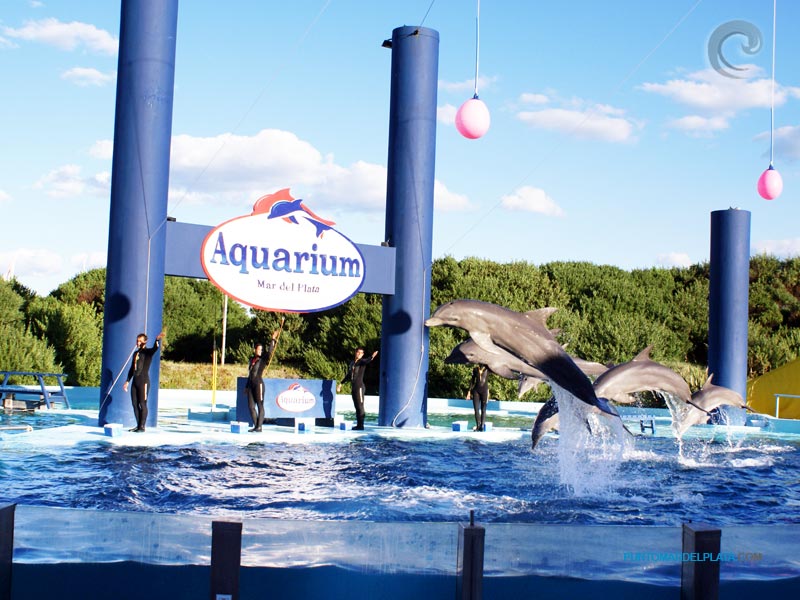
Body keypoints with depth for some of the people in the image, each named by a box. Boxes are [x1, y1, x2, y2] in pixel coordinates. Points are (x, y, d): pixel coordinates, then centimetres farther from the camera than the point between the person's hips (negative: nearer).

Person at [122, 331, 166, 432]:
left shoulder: (148, 352, -3)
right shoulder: (135, 353, 17)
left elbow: (155, 348, -26)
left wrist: (158, 339, -47)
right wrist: (127, 381, 23)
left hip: (144, 381, -7)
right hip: (135, 381, 7)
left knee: (142, 404, -5)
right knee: (135, 404, 7)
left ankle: (142, 426, 0)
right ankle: (138, 425, 14)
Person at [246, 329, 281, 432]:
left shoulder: (263, 359, -1)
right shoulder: (251, 359, 15)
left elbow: (270, 352, -19)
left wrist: (273, 340, -18)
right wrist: (247, 386, 22)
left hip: (259, 384, -7)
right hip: (250, 384, 7)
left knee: (260, 405, -4)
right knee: (251, 406, 5)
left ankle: (259, 426, -4)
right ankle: (255, 425, 12)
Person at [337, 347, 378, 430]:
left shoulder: (362, 361, -4)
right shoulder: (351, 363, 15)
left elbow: (367, 361, -28)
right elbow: (348, 375, 26)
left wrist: (372, 357, -50)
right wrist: (341, 383, 28)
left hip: (359, 386, -7)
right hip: (353, 386, 7)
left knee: (360, 406, -8)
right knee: (356, 407, 9)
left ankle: (361, 425, -7)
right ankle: (358, 425, 13)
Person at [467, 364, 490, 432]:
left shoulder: (487, 369, 2)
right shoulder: (475, 369, 7)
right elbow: (472, 380, 12)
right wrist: (469, 391, 10)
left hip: (484, 390, -2)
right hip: (476, 390, 2)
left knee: (483, 409, 0)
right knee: (476, 409, -1)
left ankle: (482, 426, 2)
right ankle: (478, 425, 5)